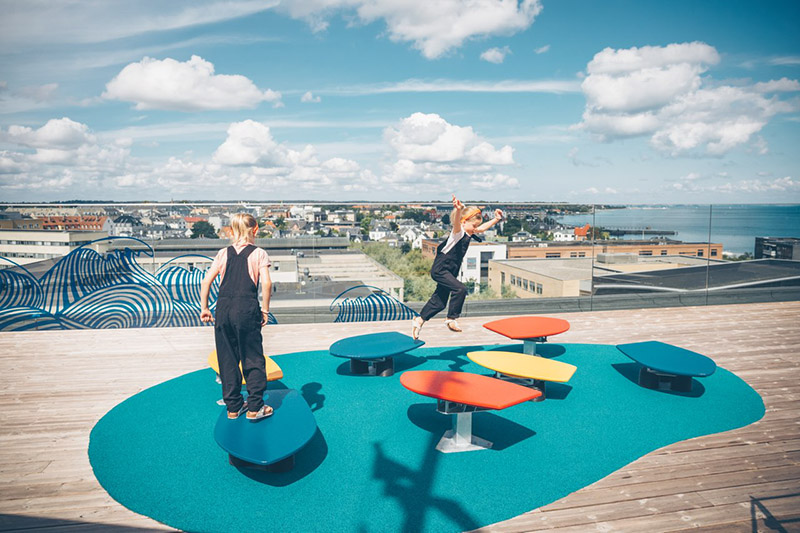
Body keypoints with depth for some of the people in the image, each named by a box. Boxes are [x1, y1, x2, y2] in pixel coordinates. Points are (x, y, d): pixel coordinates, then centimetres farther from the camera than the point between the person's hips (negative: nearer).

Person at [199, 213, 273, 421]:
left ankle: (233, 406, 22)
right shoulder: (259, 253, 2)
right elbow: (266, 283, -10)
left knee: (227, 359, 13)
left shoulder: (223, 253, 11)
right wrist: (265, 310, -3)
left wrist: (204, 308, 12)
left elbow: (206, 281, 6)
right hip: (247, 308, -3)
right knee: (253, 358, 7)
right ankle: (255, 407, 9)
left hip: (223, 308, 3)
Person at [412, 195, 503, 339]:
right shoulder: (458, 231, -15)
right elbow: (457, 221, -37)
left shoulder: (468, 233, 10)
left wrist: (496, 219, 21)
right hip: (440, 269, -10)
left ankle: (419, 320, 27)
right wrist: (459, 209, -57)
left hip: (449, 271, 10)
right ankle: (451, 319, -11)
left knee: (439, 301, 13)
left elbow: (482, 228, 25)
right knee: (460, 289, -24)